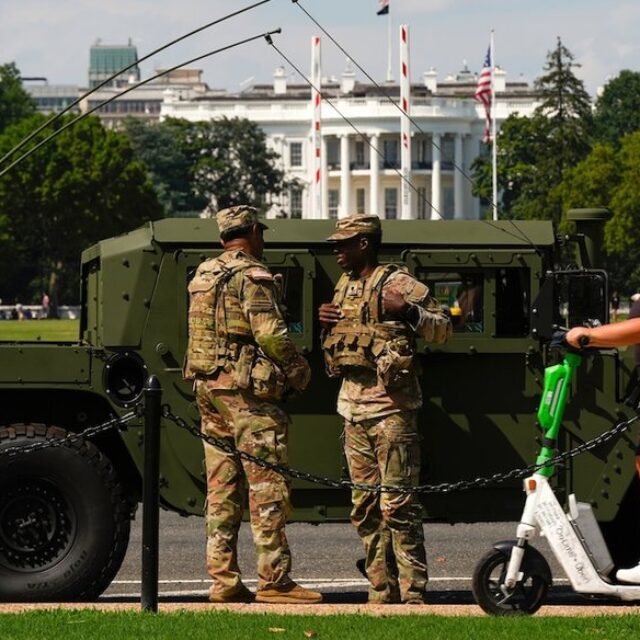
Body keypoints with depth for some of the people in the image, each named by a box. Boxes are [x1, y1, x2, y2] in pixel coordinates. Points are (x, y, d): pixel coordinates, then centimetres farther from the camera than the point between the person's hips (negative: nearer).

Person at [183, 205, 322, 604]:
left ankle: (223, 579, 8)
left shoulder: (203, 275, 15)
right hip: (248, 391, -9)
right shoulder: (251, 276, -11)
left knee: (222, 489, 9)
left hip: (208, 390, 9)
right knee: (268, 487, -6)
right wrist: (300, 372, -4)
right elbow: (272, 335, -18)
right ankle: (274, 579, -8)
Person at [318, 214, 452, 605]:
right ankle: (382, 590, 13)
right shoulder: (345, 286, 17)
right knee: (364, 507, 8)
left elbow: (443, 329, -6)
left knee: (398, 504, -11)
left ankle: (413, 591, -10)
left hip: (390, 407, -8)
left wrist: (410, 312, -22)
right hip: (353, 406, 8)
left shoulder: (397, 283, -6)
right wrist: (325, 321, 10)